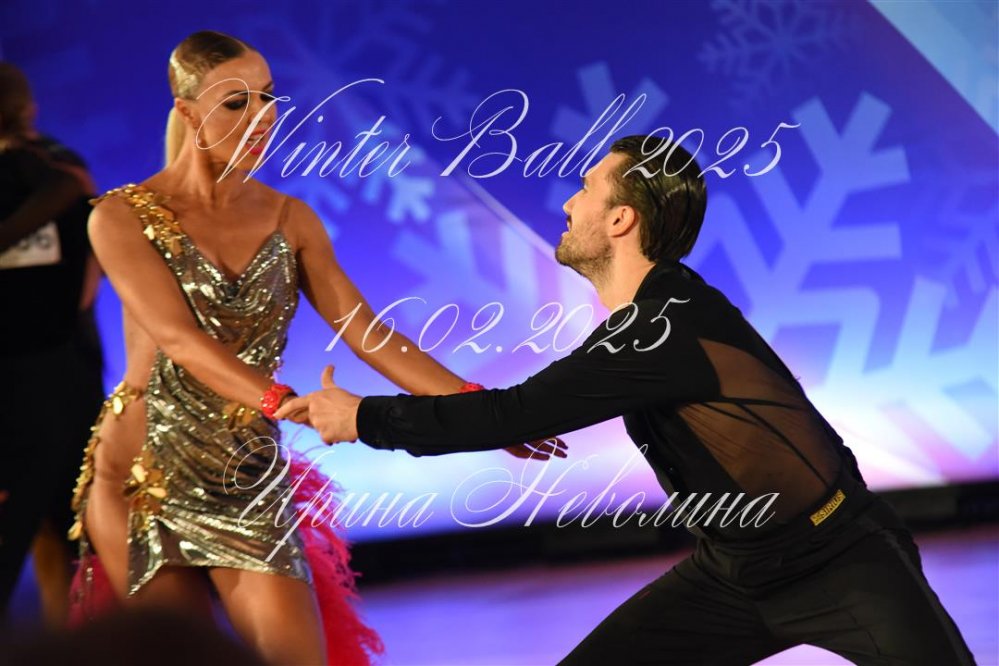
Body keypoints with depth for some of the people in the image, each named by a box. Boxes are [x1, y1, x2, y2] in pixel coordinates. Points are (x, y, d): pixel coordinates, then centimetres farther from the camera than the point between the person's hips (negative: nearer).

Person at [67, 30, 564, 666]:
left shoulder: (290, 220, 4)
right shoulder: (123, 217, -7)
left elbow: (366, 331, -2)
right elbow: (176, 337, -21)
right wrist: (282, 401, -36)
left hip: (251, 480, 3)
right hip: (145, 480, -3)